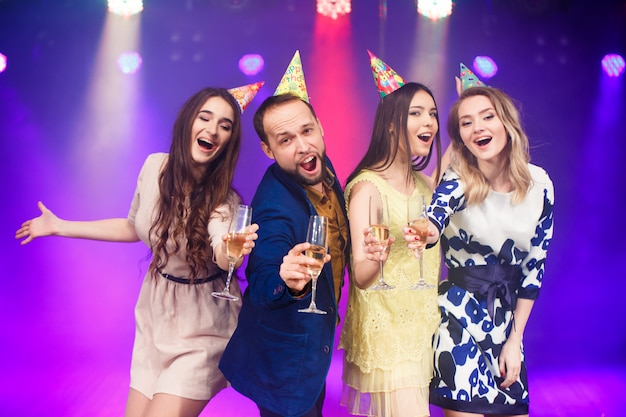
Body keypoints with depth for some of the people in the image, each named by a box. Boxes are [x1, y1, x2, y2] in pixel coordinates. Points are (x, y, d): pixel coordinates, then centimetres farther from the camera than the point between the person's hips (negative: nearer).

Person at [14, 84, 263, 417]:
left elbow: (223, 256, -40)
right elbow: (136, 228, 10)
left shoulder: (224, 201, -20)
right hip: (155, 319, 5)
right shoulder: (155, 166, -7)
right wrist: (60, 227, 15)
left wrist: (228, 251, -64)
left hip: (201, 331, -4)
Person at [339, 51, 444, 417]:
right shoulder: (367, 185, -11)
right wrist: (374, 257, -37)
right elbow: (360, 276, -14)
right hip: (384, 328, -6)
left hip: (424, 326, 6)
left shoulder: (427, 184, 9)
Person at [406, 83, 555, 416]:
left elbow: (534, 266, 1)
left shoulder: (539, 184, -4)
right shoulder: (457, 182, -13)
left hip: (508, 317, 4)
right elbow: (432, 223, -34)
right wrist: (425, 233, -59)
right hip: (459, 313, -4)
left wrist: (515, 339, 1)